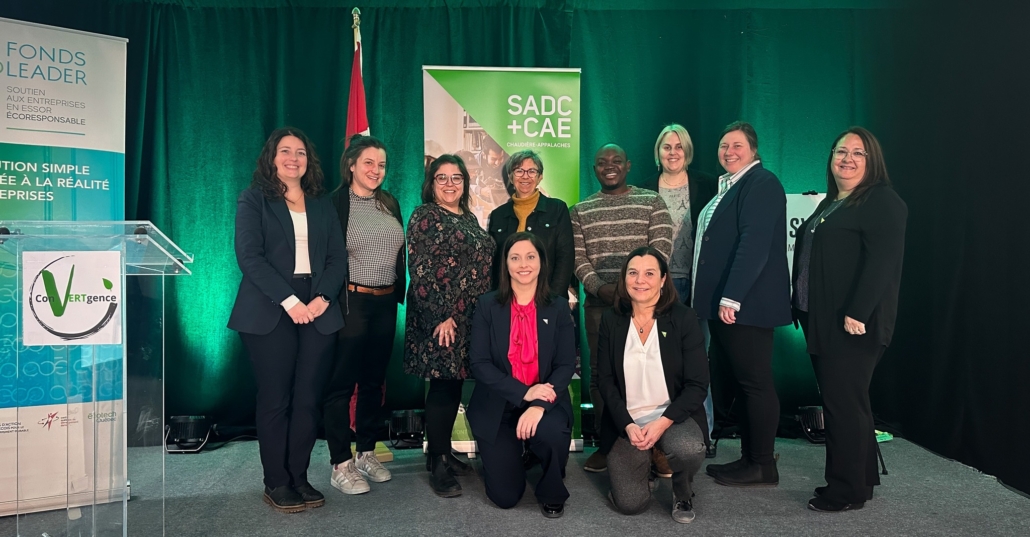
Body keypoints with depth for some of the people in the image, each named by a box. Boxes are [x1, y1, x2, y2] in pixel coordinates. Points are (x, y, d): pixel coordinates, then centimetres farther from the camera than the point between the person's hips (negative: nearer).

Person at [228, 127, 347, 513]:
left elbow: (337, 257, 8)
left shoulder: (323, 205, 16)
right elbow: (249, 256, -7)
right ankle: (276, 483, 12)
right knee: (275, 400, 1)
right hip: (270, 312, -3)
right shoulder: (253, 200, 5)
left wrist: (322, 299, -9)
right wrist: (289, 301, -17)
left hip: (318, 312, 3)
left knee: (308, 399, 4)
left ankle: (300, 477, 15)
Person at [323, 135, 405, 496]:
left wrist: (400, 293, 13)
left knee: (374, 381, 13)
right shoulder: (335, 203, -6)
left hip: (385, 304, 6)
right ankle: (340, 464, 9)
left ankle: (367, 453, 26)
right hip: (350, 302, -6)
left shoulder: (390, 204, 12)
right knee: (342, 384, 1)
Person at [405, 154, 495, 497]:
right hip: (442, 315, -7)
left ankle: (444, 453, 24)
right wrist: (441, 315, -19)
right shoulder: (425, 216, -6)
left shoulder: (469, 218, 17)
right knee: (443, 386, -4)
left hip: (471, 317, 7)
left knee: (455, 385, 12)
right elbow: (421, 272, -14)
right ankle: (438, 464, 6)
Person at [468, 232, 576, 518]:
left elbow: (566, 365, -7)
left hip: (546, 402, 0)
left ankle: (552, 494, -1)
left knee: (551, 433, -35)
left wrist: (539, 404, -24)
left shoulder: (558, 307, 0)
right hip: (497, 406, 0)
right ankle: (506, 455, 34)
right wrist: (524, 392, -22)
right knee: (505, 496, -3)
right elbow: (480, 364, -9)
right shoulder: (487, 305, -3)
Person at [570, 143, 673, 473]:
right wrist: (601, 288, -12)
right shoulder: (580, 211, 13)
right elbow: (577, 258, 5)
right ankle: (606, 444, 16)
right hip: (599, 303, 2)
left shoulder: (652, 202, 8)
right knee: (601, 372, 4)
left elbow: (661, 248, -2)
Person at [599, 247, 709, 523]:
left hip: (673, 416, -1)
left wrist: (663, 423, -22)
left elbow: (697, 385, -10)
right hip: (627, 421, 2)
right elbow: (606, 381, -1)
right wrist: (627, 425, -15)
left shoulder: (684, 318, -8)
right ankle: (643, 461, 27)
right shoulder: (611, 319, -2)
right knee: (630, 504, -9)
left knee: (689, 449, -35)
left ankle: (683, 495, 2)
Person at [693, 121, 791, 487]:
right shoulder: (727, 186, 21)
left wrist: (731, 298, -24)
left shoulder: (761, 183, -9)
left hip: (745, 304, -9)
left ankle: (763, 466, 9)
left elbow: (754, 243, -20)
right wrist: (712, 298, 15)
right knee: (736, 382, 12)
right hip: (722, 304, 10)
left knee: (754, 383, -2)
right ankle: (748, 458, 22)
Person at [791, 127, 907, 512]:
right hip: (821, 321, 9)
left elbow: (882, 262, -19)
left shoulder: (883, 202, -8)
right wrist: (802, 306, 17)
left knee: (844, 404, -3)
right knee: (842, 403, 15)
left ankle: (846, 491, 9)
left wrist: (856, 314, -24)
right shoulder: (829, 203, 19)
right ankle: (862, 480, 27)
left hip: (853, 325, -9)